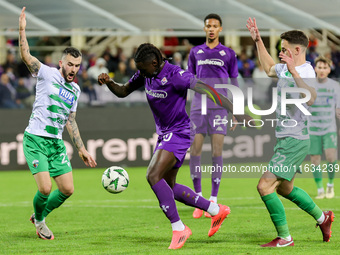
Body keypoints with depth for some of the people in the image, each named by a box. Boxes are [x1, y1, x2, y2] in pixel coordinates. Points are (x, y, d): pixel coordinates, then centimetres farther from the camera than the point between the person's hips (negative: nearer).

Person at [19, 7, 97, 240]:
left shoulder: (75, 90, 13)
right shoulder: (47, 74, -5)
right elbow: (26, 56, -19)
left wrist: (82, 149, 21)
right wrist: (22, 30, -33)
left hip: (56, 143, 6)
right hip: (35, 140, -6)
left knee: (67, 190, 2)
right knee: (45, 188, -17)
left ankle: (39, 216, 27)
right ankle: (39, 220, 14)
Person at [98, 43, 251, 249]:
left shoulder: (175, 75, -23)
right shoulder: (146, 74, 2)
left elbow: (207, 90, -26)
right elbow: (123, 92, 14)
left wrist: (236, 111, -30)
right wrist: (108, 82, -8)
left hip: (178, 133, -9)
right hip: (164, 134, 9)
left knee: (153, 176, -22)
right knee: (167, 187, 13)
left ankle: (178, 228, -15)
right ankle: (216, 211, 25)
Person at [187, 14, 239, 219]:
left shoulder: (228, 54, 8)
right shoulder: (196, 52, 12)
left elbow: (234, 82, 12)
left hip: (219, 107, -2)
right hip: (198, 107, 2)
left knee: (217, 151, -7)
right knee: (195, 150, -5)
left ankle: (213, 201, -2)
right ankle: (198, 199, 4)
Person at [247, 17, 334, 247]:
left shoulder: (306, 72, -19)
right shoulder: (284, 69, 9)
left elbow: (310, 98, -39)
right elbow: (269, 68, 34)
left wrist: (294, 72, -45)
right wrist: (258, 41, 31)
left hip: (295, 140, -10)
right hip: (287, 139, 10)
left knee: (265, 186, -13)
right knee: (284, 188, 22)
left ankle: (285, 237, -5)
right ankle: (322, 218, 36)